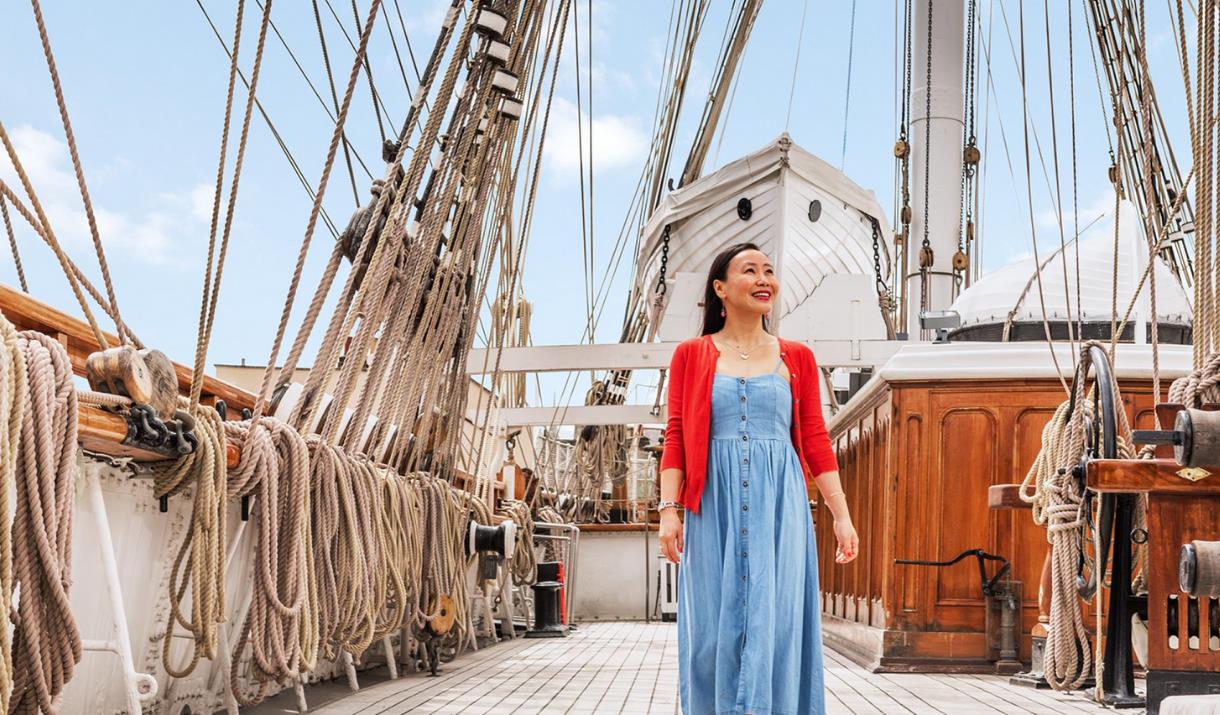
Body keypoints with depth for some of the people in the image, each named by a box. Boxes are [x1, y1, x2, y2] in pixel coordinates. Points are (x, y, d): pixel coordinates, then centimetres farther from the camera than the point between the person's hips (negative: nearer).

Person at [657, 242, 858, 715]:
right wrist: (668, 508, -8)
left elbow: (816, 441, 8)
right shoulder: (691, 355, 7)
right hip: (715, 507, 0)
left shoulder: (796, 357, 10)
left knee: (776, 622, -3)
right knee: (715, 626, 2)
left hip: (780, 504, 1)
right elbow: (675, 438, 3)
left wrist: (842, 515, 2)